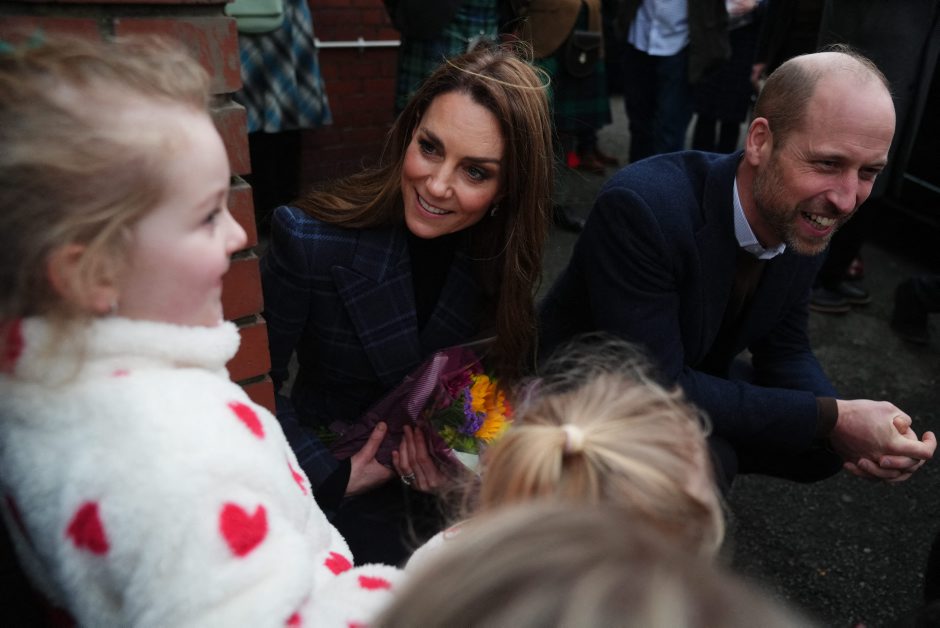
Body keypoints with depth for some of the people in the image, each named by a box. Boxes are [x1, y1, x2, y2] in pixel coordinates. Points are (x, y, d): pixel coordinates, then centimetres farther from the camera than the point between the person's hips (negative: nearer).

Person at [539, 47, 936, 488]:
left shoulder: (806, 220, -10)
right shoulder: (639, 207, -34)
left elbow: (784, 351, 0)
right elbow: (655, 385, -33)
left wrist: (847, 424, -21)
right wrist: (831, 418, -29)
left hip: (693, 382, 7)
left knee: (822, 447, 2)